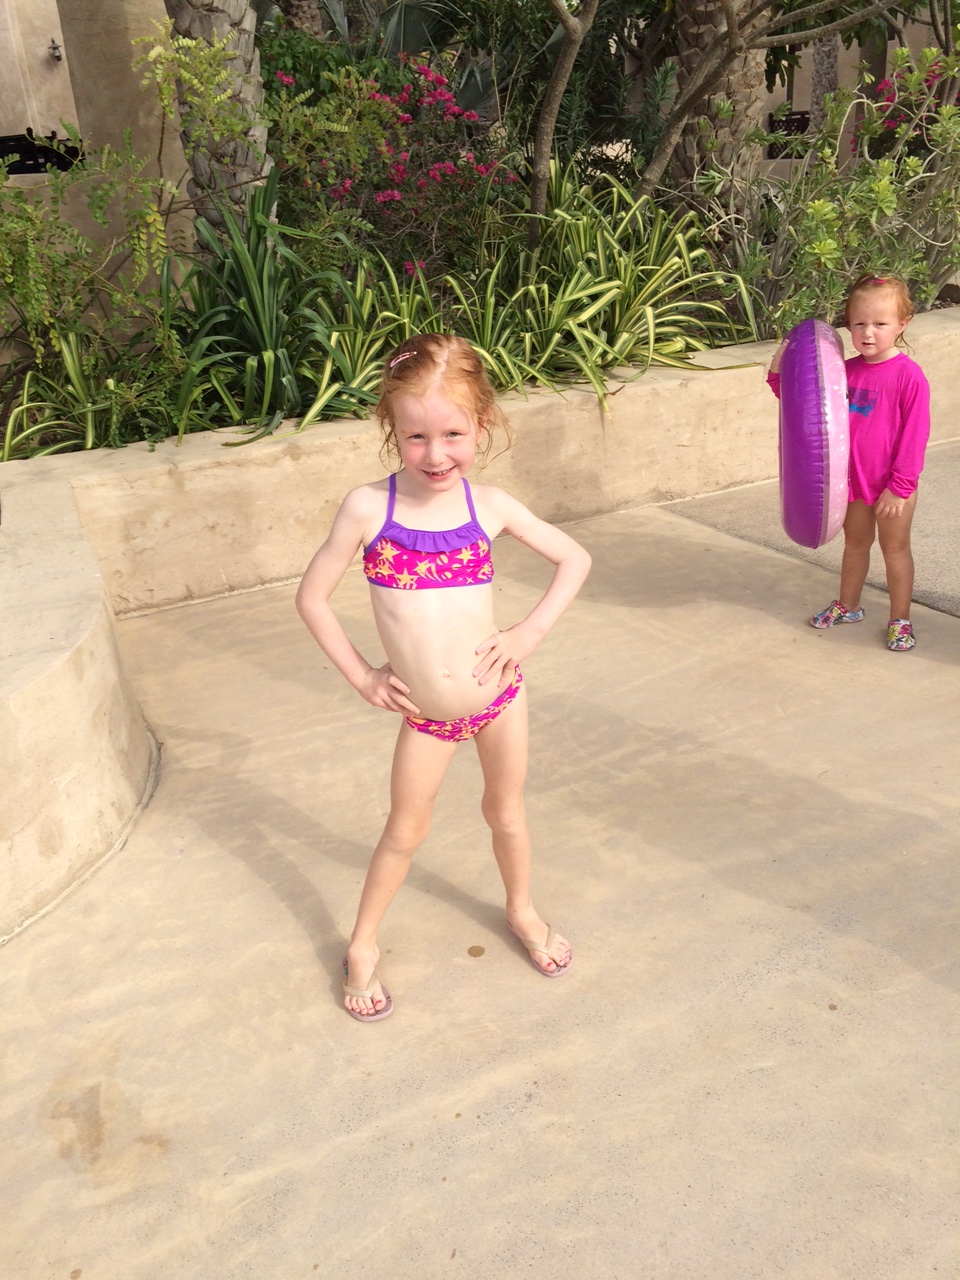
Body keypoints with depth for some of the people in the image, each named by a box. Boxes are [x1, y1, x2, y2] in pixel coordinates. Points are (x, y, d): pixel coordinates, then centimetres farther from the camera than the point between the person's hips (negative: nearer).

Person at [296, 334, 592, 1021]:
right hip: (424, 717, -1)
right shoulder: (368, 507, -15)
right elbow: (312, 597, -5)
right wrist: (361, 675, -6)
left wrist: (531, 632, -7)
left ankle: (522, 912, 50)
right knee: (406, 831, 16)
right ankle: (363, 945, 40)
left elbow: (575, 558, 3)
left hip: (499, 695, 1)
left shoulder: (488, 505, -10)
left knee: (506, 812, 22)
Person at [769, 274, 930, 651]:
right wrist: (780, 372, -7)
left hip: (893, 485, -5)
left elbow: (914, 435, -16)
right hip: (853, 478, 5)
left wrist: (900, 486, -16)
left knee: (895, 548, 10)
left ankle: (900, 619, 24)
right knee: (855, 542, 22)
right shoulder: (847, 371, -1)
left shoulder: (908, 376, -18)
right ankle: (848, 605, 41)